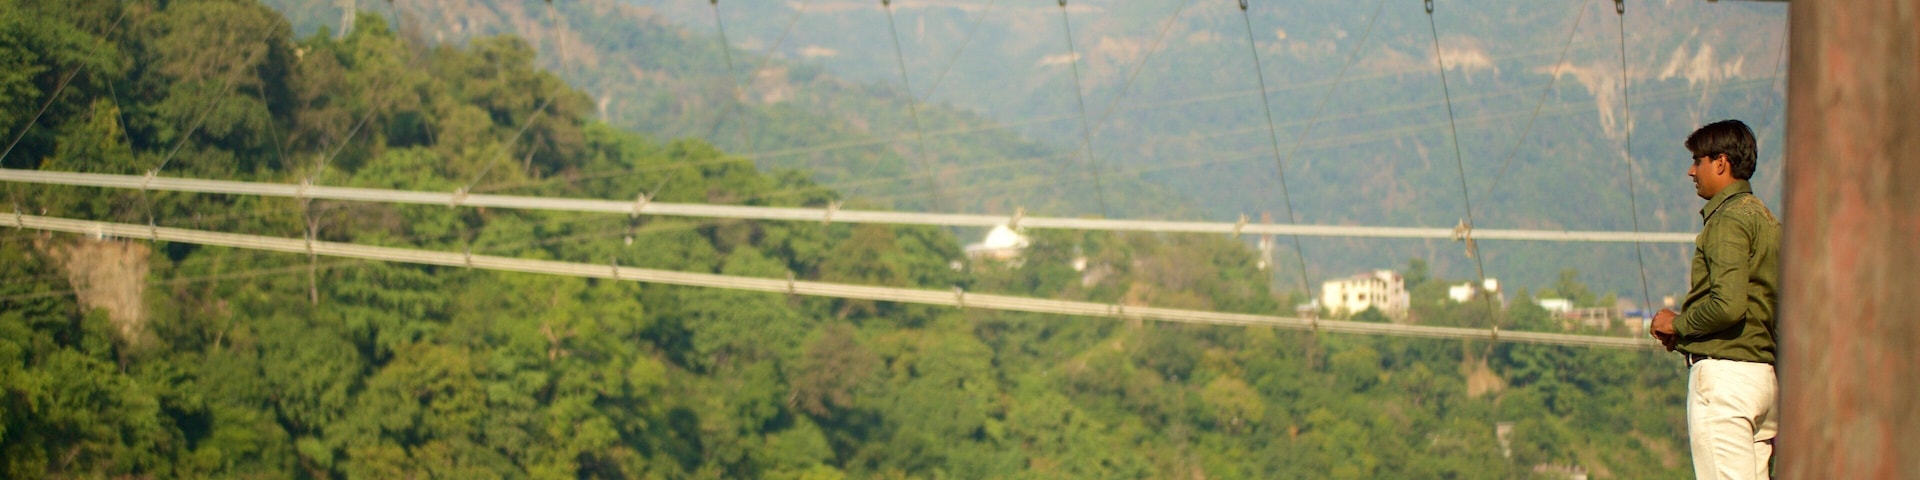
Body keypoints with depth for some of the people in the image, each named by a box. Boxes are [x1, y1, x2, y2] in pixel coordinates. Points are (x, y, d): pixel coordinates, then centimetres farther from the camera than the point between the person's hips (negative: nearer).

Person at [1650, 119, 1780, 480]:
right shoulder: (1766, 219, 18)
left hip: (1724, 372, -10)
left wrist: (1678, 324, -6)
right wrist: (1686, 332, 14)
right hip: (1766, 374, 10)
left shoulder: (1729, 220, -11)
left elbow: (1728, 305, -23)